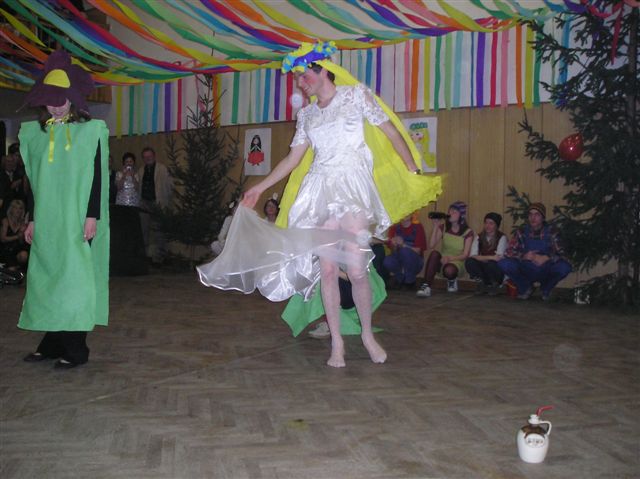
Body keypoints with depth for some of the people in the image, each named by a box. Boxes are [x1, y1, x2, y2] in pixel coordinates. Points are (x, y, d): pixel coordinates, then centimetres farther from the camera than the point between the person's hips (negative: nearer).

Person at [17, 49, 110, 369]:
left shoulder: (89, 131, -1)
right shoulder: (36, 133, 12)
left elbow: (97, 176, -5)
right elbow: (36, 181, 14)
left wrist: (92, 216, -12)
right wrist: (33, 219, 12)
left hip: (77, 219, -5)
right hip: (47, 220, 5)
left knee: (74, 279, -6)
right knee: (47, 278, 6)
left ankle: (75, 349, -1)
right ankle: (52, 343, 15)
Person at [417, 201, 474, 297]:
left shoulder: (468, 232, -6)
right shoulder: (443, 227, 3)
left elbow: (465, 255, -10)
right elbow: (431, 246, -8)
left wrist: (450, 258, -26)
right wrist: (435, 227, -13)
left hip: (457, 262, -3)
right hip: (442, 261, 3)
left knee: (449, 271, -39)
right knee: (434, 253, -33)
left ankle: (452, 280, 2)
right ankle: (426, 286, -36)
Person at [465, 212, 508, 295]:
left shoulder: (501, 237, -8)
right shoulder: (479, 237, 2)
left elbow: (499, 258, -20)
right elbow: (473, 255, -14)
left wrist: (482, 258, -22)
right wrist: (490, 257, -25)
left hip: (497, 270, -2)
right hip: (483, 271, 3)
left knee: (491, 264, -36)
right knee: (469, 261, -25)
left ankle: (494, 285, -2)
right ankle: (482, 284, 0)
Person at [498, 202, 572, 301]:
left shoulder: (551, 232, -8)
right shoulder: (522, 231, -5)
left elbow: (561, 254, -14)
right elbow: (509, 252, -9)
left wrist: (546, 258, -33)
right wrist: (524, 256, -28)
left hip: (545, 273, -1)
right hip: (525, 272, 1)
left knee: (565, 267, -30)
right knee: (503, 264, -26)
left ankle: (546, 289, 4)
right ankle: (525, 288, 3)